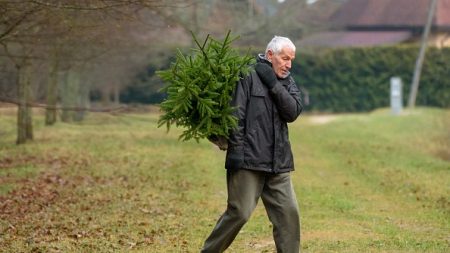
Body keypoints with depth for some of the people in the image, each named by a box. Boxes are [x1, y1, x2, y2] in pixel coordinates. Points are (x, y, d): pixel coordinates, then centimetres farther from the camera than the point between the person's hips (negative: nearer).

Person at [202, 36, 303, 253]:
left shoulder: (286, 82, 14)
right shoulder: (249, 76, -5)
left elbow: (293, 112, -2)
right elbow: (236, 114, -9)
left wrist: (273, 84, -11)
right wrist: (235, 149, -15)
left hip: (278, 163, 6)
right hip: (248, 160, -6)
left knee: (289, 212, 3)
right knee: (239, 212, -6)